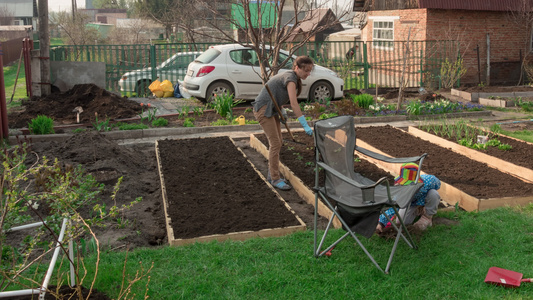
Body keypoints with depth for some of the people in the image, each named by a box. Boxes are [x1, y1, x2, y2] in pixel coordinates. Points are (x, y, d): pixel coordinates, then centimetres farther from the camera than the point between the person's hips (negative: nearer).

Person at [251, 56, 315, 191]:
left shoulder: (293, 77, 9)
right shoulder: (290, 78, -21)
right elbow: (294, 104, -30)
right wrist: (305, 126, -33)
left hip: (271, 109, 10)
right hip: (263, 109, -10)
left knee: (277, 142, 11)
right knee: (275, 143, -9)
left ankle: (272, 175, 21)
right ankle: (275, 179, -3)